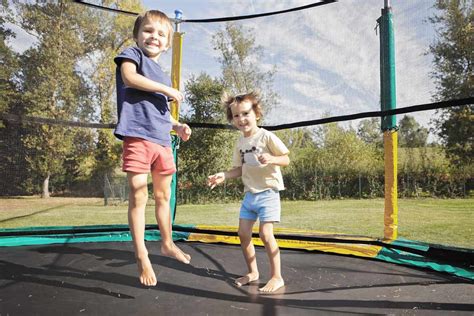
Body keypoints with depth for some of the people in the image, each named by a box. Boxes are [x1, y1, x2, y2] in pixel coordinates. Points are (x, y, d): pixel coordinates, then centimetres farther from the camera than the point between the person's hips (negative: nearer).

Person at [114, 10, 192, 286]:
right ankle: (142, 257, 3)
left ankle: (168, 244, 31)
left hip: (162, 141, 7)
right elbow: (129, 77, -16)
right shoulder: (132, 54, 7)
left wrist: (178, 126, 11)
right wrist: (167, 89, -11)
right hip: (138, 136, -7)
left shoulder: (164, 76, 24)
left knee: (163, 196, 15)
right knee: (139, 196, -6)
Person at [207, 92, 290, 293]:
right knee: (243, 234, 7)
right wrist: (223, 176, -5)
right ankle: (253, 272, 25)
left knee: (265, 234, -13)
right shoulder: (240, 143, 8)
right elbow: (239, 169, 12)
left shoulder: (266, 136, -12)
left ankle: (277, 277, 3)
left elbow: (286, 159, -9)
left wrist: (272, 159, -29)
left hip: (268, 193, -7)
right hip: (249, 194, 7)